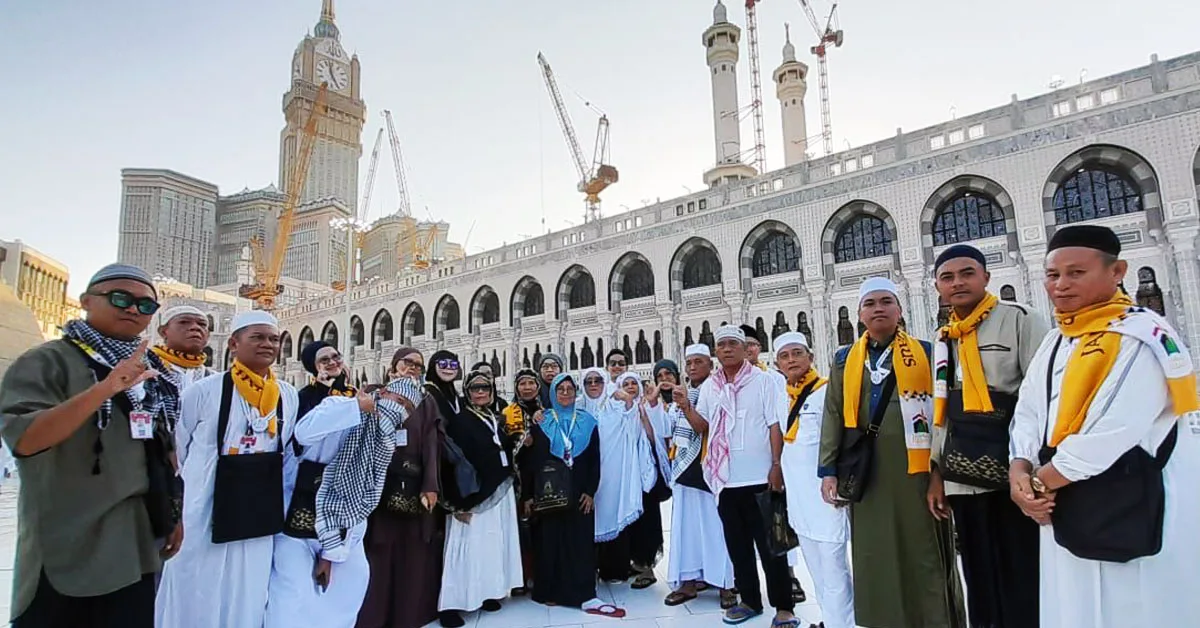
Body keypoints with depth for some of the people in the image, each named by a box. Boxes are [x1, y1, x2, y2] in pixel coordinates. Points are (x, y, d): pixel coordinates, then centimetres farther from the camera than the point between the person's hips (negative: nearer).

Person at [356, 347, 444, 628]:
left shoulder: (427, 401, 10)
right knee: (378, 556, 1)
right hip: (380, 484, -1)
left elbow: (431, 443, 0)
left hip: (415, 486, 1)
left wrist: (430, 486, -9)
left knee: (413, 557, 5)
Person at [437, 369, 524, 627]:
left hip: (500, 492, 7)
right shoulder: (459, 421, -10)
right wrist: (458, 502, -20)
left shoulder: (498, 419, 10)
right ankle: (451, 604, 0)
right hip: (473, 495, -7)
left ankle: (487, 592, 24)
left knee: (494, 545, 12)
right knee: (470, 546, -7)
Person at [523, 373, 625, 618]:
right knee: (550, 541, 4)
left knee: (581, 542, -2)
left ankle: (585, 595, -1)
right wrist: (528, 494, -4)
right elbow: (530, 460, 1)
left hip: (579, 493, 1)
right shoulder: (541, 421, 3)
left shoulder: (587, 421, 7)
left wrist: (590, 491, -4)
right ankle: (551, 591, 15)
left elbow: (595, 460, 5)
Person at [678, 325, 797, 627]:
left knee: (769, 543, 2)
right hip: (725, 477, 5)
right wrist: (686, 407, -6)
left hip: (759, 476, -4)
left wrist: (777, 465, -11)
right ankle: (750, 600, 27)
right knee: (737, 543, 13)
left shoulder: (762, 381, -2)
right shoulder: (709, 387, 9)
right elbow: (702, 427, 11)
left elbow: (775, 425, -5)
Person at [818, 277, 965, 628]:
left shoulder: (924, 353, 5)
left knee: (924, 554, 6)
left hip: (914, 470, -2)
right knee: (875, 557, 9)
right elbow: (833, 418, 9)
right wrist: (828, 471, 3)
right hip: (866, 475, 2)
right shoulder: (844, 360, 10)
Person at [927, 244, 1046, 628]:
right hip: (964, 477, 6)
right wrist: (936, 472, 12)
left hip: (1013, 473, -5)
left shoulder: (1019, 320, -3)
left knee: (1023, 576, 1)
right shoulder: (942, 339, 14)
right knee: (979, 579, 14)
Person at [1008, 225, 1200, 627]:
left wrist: (1042, 482, -12)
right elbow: (1028, 413, 9)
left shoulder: (1142, 336, -15)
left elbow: (1109, 434, -23)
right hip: (1066, 514, 8)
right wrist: (1021, 471, -9)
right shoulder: (1055, 342, 10)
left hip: (1135, 515, -8)